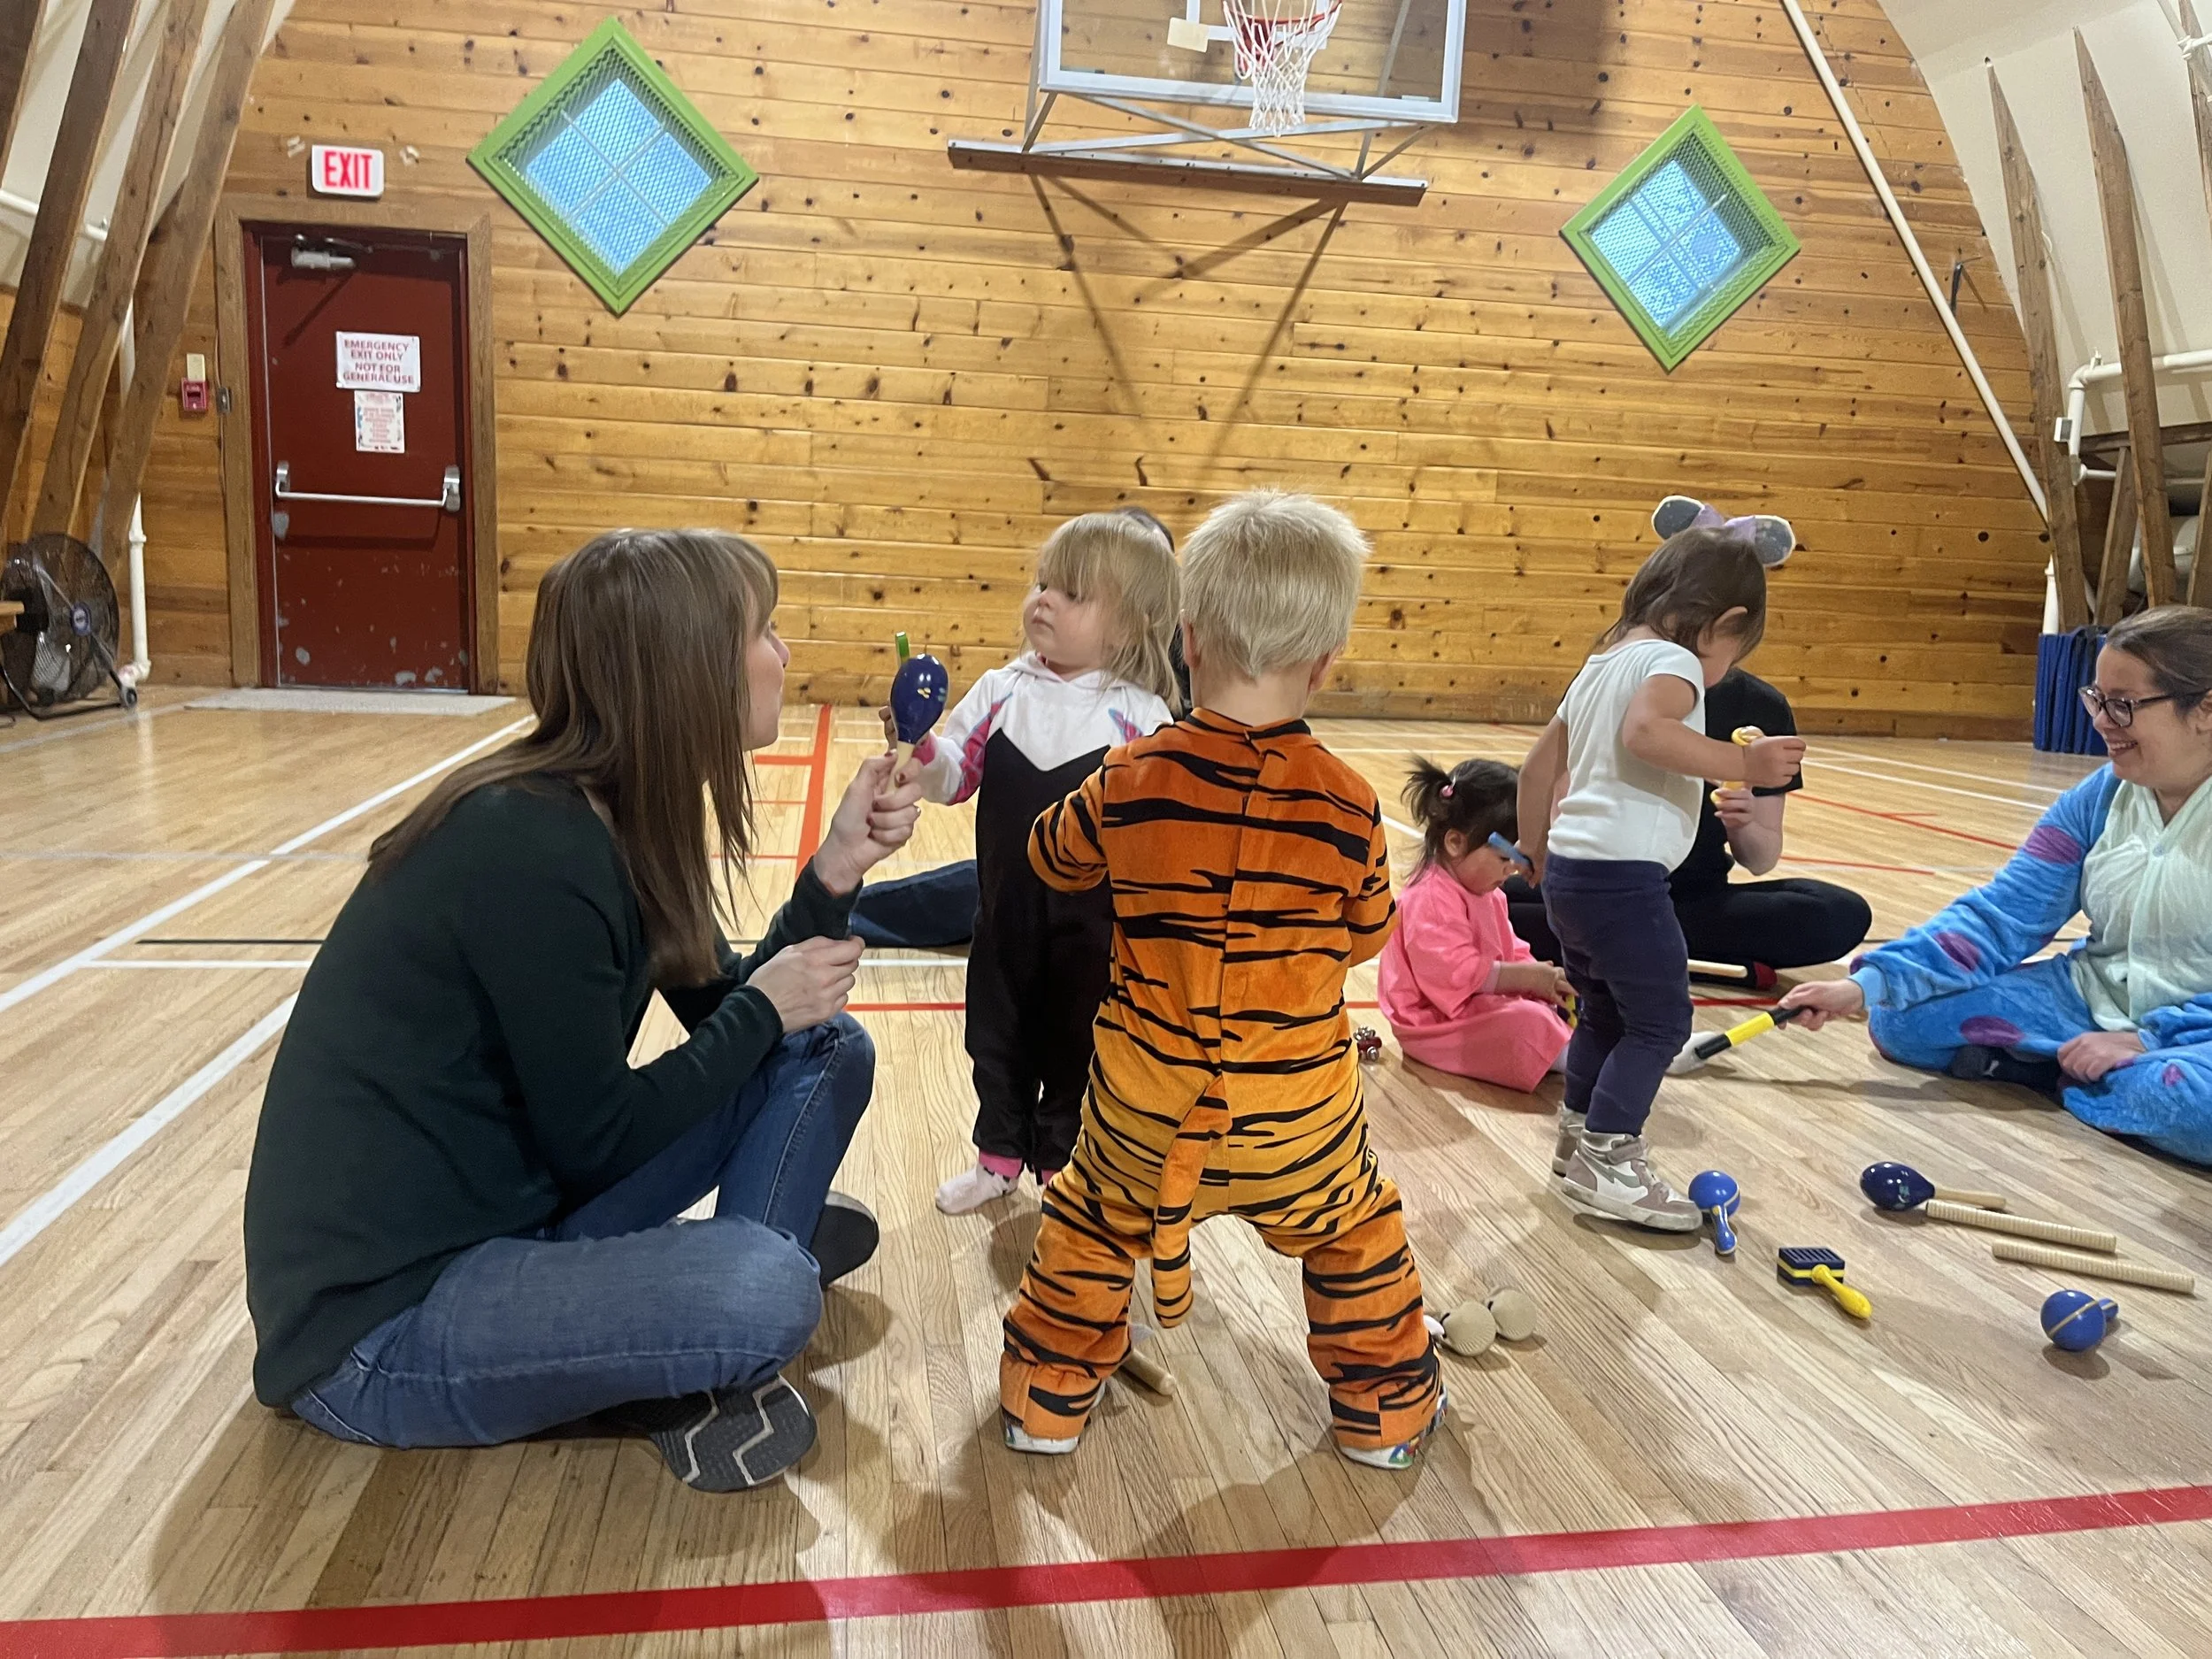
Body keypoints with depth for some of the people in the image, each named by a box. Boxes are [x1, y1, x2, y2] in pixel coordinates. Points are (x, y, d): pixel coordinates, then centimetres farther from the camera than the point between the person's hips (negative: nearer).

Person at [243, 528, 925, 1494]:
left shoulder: (622, 818, 0)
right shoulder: (532, 852, -27)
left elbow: (721, 1012, 6)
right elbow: (594, 1142, -19)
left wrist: (836, 870, -7)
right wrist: (765, 1010, -8)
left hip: (512, 1206, 9)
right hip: (372, 1321, -9)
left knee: (825, 1050, 4)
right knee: (761, 1293, -32)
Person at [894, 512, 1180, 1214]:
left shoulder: (1141, 720, -13)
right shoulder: (1002, 691, -3)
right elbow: (954, 776, -2)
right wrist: (919, 748, -21)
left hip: (1092, 925, -3)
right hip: (1004, 910, 4)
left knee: (1074, 1044, 13)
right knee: (997, 1036, 19)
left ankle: (1061, 1166, 35)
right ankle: (999, 1154, 41)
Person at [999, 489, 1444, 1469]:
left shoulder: (1134, 780, -14)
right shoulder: (1347, 805, -14)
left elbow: (1055, 858, 6)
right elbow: (1366, 934, 2)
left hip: (1144, 1107, 1)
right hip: (1298, 1119, 0)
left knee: (1088, 1225, 26)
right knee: (1357, 1236, 25)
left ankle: (1047, 1397, 37)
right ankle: (1385, 1409, 40)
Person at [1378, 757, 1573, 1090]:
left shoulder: (1487, 895, 11)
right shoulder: (1431, 900, -24)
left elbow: (1510, 952, 14)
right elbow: (1458, 973, -30)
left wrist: (1541, 975, -7)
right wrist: (1530, 977, -26)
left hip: (1480, 1006, 11)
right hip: (1437, 1025, -11)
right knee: (1527, 1023, -27)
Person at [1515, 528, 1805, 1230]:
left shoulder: (1602, 664, 19)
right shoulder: (1673, 660, -7)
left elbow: (1537, 767, 21)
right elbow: (1645, 730, -30)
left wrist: (1537, 855, 31)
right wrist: (1744, 764, -26)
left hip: (1570, 869, 9)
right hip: (1623, 875, -9)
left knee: (1605, 1015, 20)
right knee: (1660, 1020, 0)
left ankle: (1577, 1144, 29)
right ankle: (1606, 1163, 2)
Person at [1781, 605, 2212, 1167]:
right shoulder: (2098, 800, 1)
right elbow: (2000, 914, -5)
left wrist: (2146, 1039, -24)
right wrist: (1867, 985, -16)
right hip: (2094, 1000, 5)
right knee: (1903, 1017, -10)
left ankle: (2067, 1075, -12)